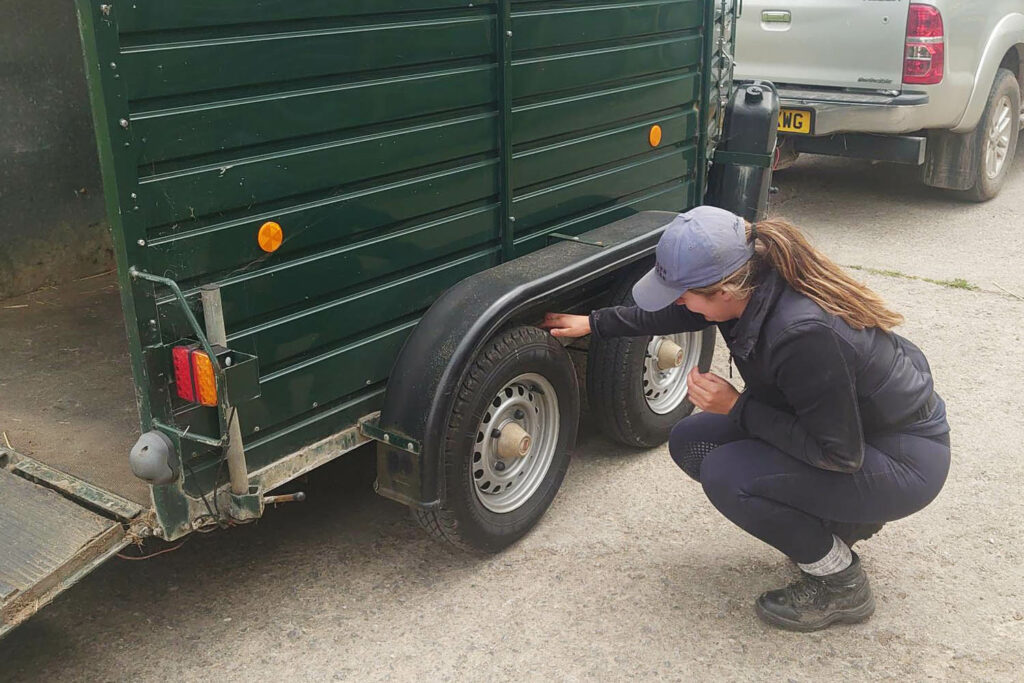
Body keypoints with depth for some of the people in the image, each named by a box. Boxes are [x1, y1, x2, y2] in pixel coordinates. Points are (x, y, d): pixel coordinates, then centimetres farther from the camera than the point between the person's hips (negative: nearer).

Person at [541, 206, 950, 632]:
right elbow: (671, 316, 9)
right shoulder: (752, 284, -12)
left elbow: (839, 454, -27)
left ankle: (841, 585, -1)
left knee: (726, 475, -24)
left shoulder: (805, 335, -37)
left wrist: (737, 408, -24)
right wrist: (592, 324, 14)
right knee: (690, 443, 1)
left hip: (907, 460, -8)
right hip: (842, 422, 9)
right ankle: (834, 521, 14)